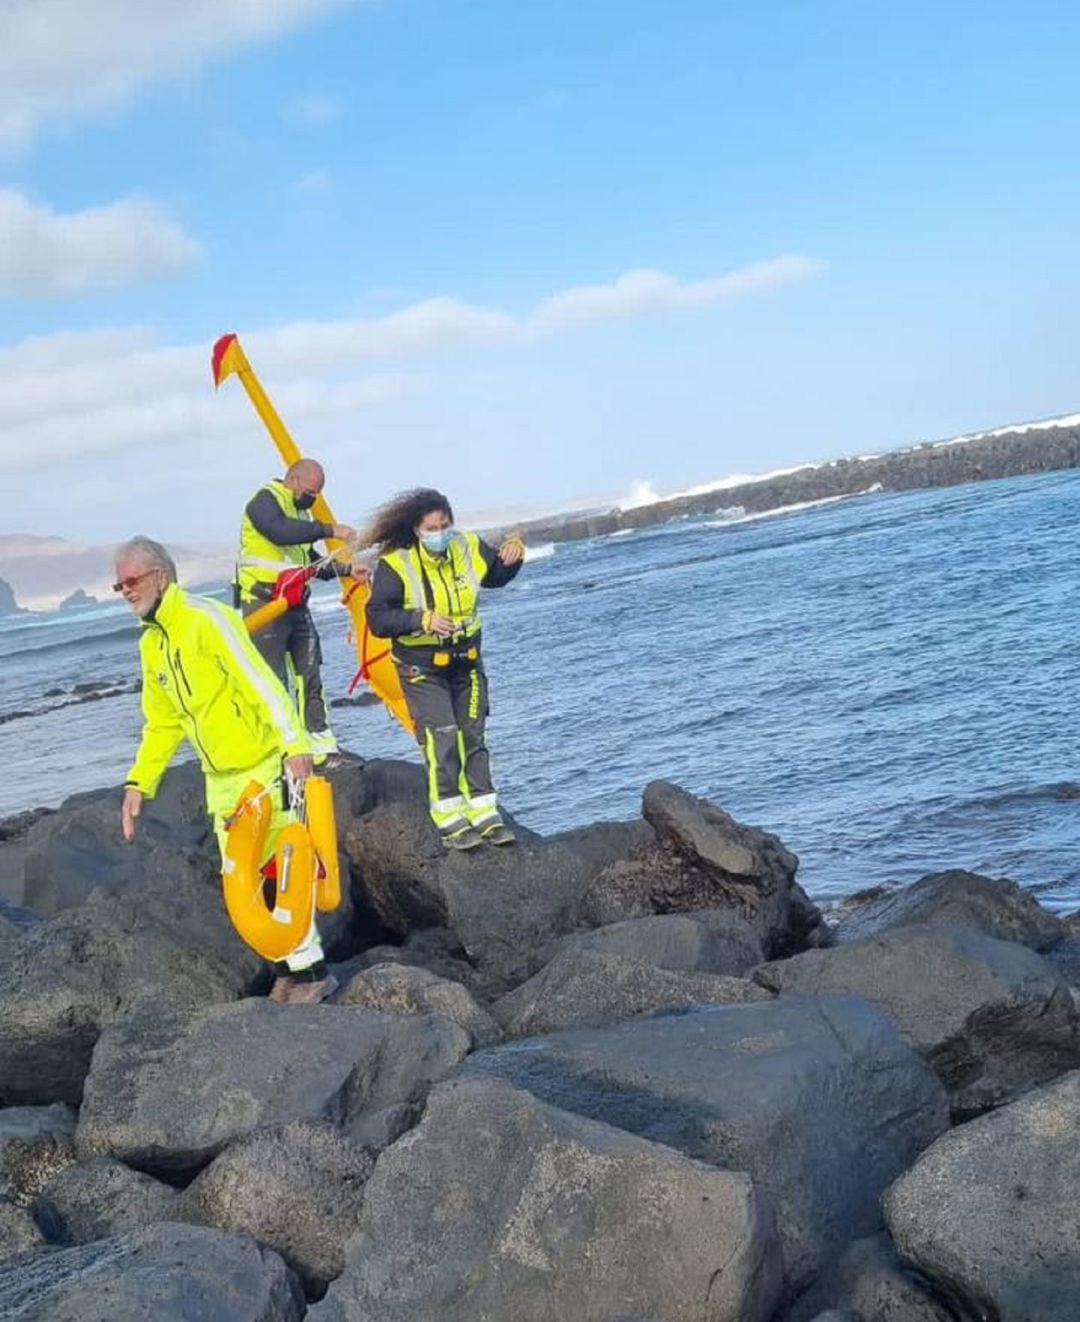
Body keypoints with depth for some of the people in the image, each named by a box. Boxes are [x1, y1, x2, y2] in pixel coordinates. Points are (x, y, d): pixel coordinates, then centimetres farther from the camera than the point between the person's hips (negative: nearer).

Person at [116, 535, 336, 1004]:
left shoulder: (206, 619, -15)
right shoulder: (151, 644, 10)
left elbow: (261, 683, -22)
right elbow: (163, 724, 17)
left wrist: (294, 742, -29)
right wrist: (139, 782, 9)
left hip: (265, 768, -8)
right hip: (221, 781, 8)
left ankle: (311, 969, 3)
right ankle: (287, 968, 21)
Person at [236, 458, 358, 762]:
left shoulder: (300, 512, 18)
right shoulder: (264, 502, -9)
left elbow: (312, 562, 22)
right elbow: (281, 531, -31)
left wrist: (346, 569, 6)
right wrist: (329, 530, -32)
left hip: (296, 605, 8)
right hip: (264, 606, -8)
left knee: (310, 677, 6)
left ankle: (322, 746, 9)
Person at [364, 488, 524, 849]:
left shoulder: (469, 549, -4)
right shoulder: (395, 566, -20)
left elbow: (496, 577, 15)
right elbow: (377, 618, -24)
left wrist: (512, 558, -7)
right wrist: (422, 620, -37)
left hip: (466, 661, 5)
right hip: (422, 668, -5)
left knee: (472, 737, 9)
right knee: (441, 738, -13)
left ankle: (484, 816, 15)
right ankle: (450, 822, -7)